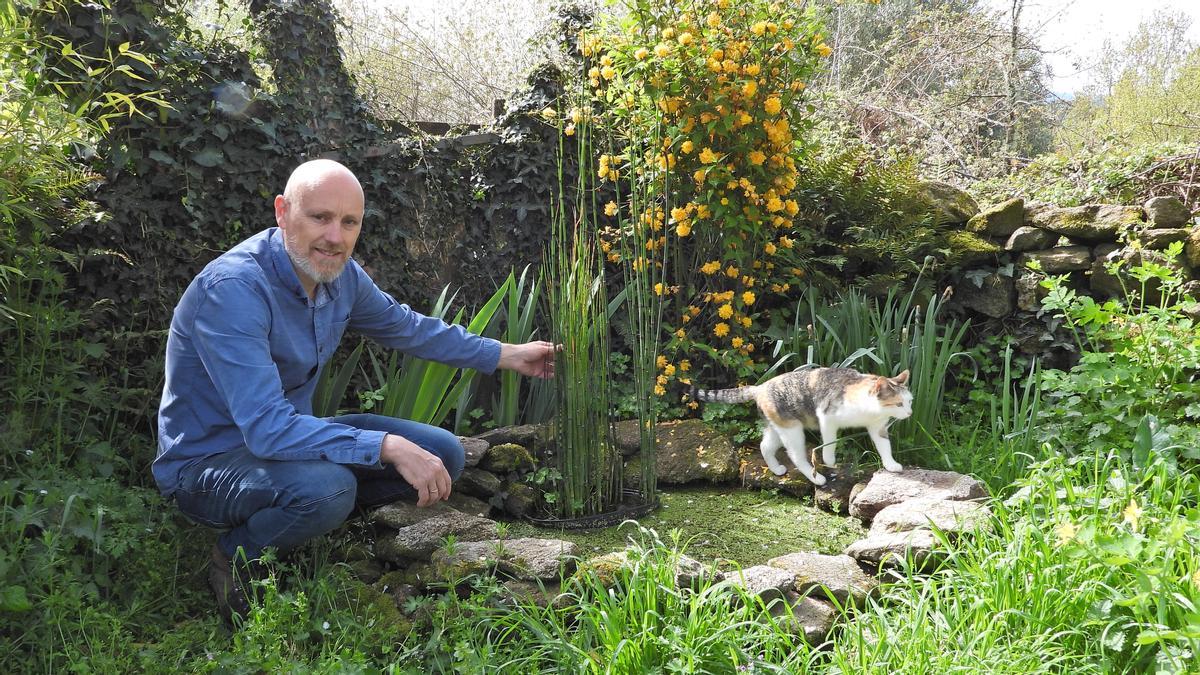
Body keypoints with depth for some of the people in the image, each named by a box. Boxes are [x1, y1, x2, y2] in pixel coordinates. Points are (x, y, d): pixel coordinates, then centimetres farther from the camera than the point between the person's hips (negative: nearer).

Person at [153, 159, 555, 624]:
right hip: (206, 463, -7)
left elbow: (408, 327, 15)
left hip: (292, 436, 8)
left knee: (442, 455, -2)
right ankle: (237, 558, -6)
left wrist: (507, 355, 19)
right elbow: (266, 428, -36)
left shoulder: (340, 275, -5)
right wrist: (388, 447, -39)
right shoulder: (233, 289, -29)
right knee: (326, 487, -38)